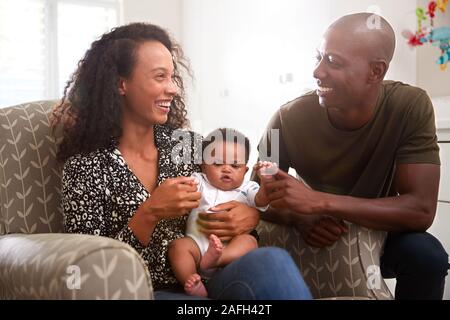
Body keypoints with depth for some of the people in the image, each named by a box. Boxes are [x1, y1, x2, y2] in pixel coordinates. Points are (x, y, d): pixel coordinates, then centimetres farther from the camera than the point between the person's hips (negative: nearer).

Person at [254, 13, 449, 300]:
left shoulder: (412, 107, -23)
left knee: (425, 254, -30)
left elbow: (421, 211, -27)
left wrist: (320, 201, -38)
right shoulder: (289, 119, -22)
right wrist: (300, 217, -33)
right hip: (313, 239, 1)